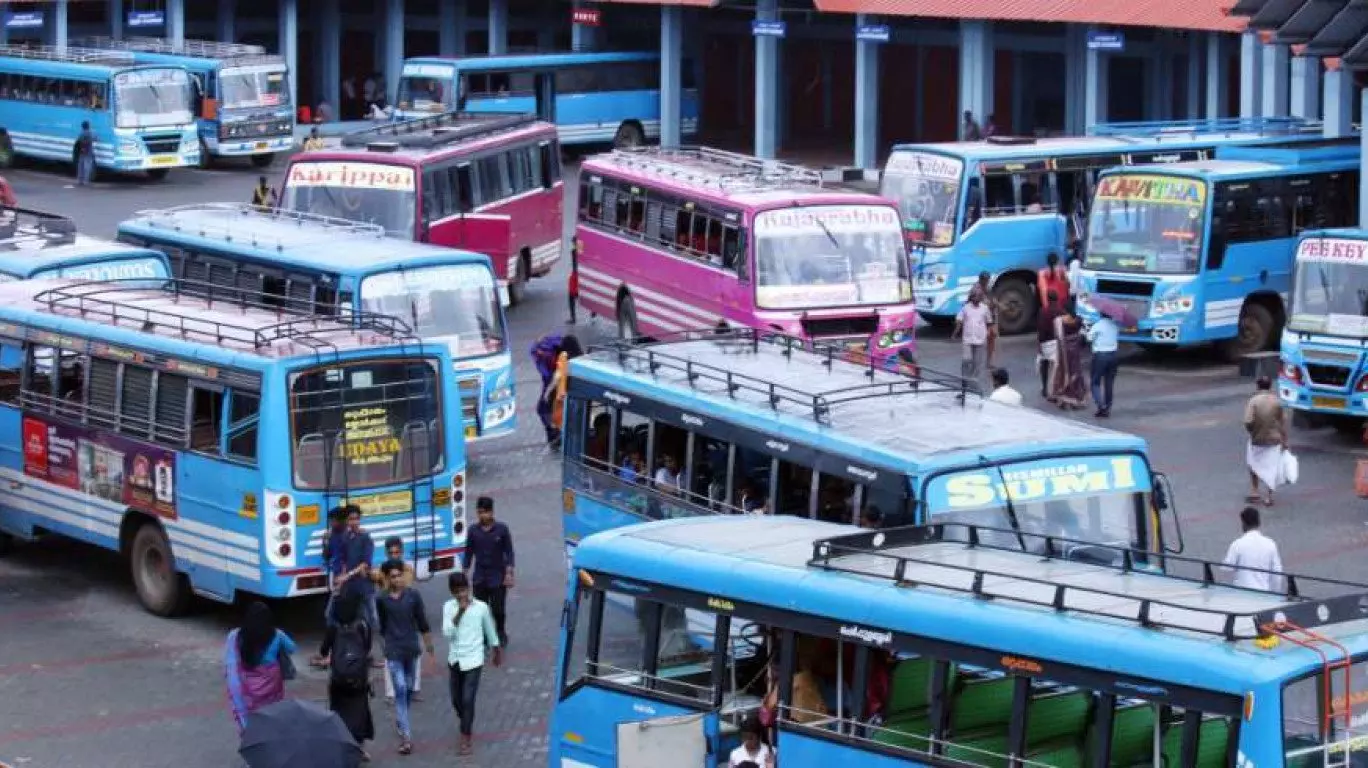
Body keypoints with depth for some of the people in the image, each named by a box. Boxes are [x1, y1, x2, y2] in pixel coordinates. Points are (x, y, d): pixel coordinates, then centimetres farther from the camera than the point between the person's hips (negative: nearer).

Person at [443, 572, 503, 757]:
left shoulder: (481, 607, -8)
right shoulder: (448, 607, -4)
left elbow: (490, 630, 8)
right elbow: (447, 633, -15)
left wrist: (496, 651, 19)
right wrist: (459, 613, -24)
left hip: (473, 660, -3)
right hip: (455, 660, 3)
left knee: (468, 699, -9)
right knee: (456, 700, 14)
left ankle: (466, 739, -2)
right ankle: (466, 724, 42)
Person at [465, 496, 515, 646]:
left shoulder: (501, 529, -7)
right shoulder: (474, 531, -1)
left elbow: (509, 552, -3)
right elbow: (469, 553, 8)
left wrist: (509, 573, -8)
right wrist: (466, 573, 7)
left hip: (498, 576, -2)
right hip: (479, 578, 2)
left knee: (498, 609, 2)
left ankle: (501, 633, 27)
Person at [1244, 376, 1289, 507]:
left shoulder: (1253, 401, -14)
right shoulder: (1277, 402, -5)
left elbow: (1248, 422, -21)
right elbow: (1283, 422, -2)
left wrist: (1251, 431, 1)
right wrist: (1284, 440, 6)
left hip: (1257, 439, -2)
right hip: (1274, 439, 2)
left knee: (1254, 465, 21)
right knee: (1271, 468, 9)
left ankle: (1254, 492, 21)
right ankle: (1269, 496, 8)